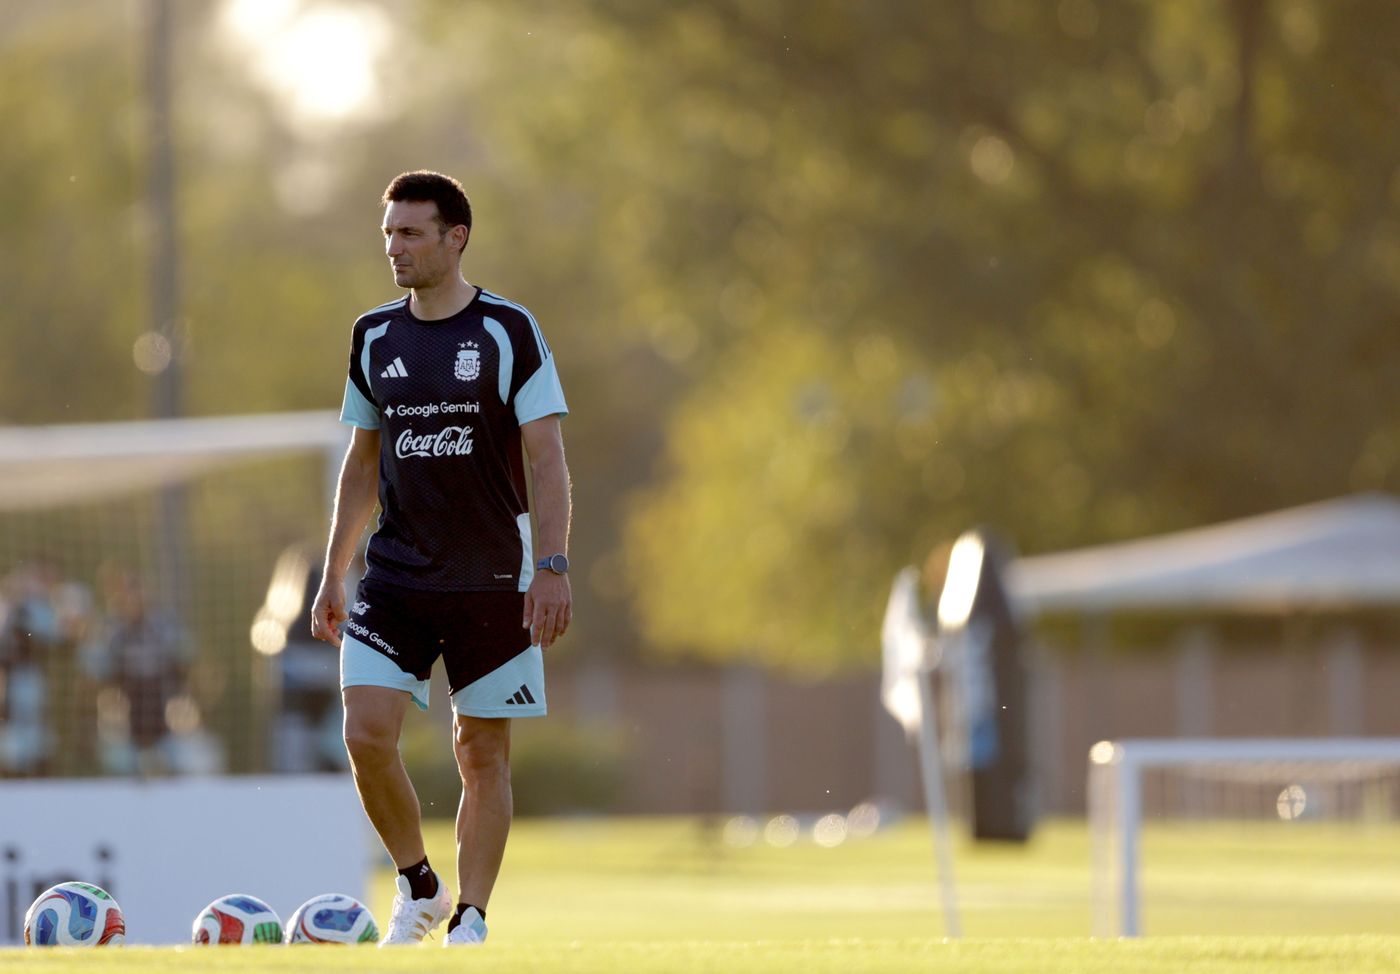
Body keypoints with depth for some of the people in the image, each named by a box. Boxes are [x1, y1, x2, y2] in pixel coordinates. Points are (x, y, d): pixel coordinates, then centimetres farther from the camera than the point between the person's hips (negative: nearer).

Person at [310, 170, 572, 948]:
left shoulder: (509, 331, -5)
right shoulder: (375, 337, 8)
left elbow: (546, 457, -6)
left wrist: (552, 565, -16)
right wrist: (332, 575, 12)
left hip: (492, 580, -3)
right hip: (394, 577, 3)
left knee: (483, 753, 1)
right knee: (367, 733, -12)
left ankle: (469, 920, 9)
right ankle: (416, 887, 8)